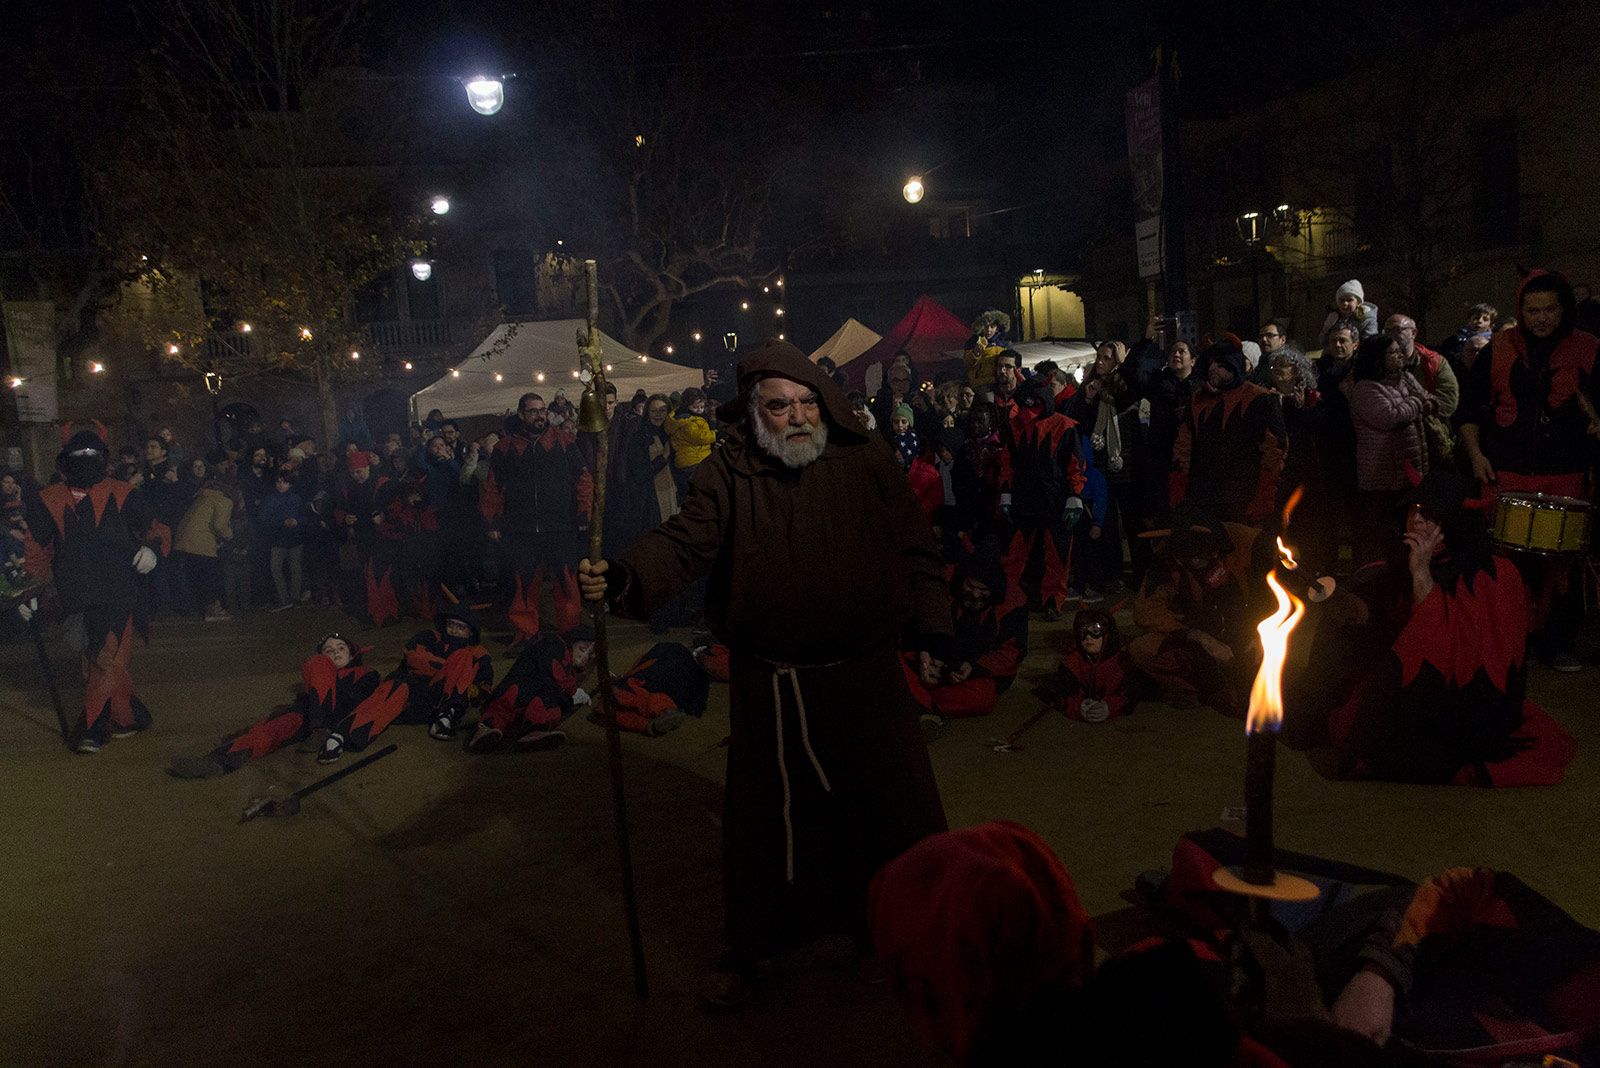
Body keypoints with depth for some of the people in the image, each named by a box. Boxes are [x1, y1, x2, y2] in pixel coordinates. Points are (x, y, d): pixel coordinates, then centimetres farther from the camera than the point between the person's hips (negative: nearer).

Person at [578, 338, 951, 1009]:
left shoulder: (867, 461, -1)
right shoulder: (730, 474, -5)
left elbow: (915, 550, 5)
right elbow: (684, 541, -18)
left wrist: (931, 631, 4)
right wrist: (623, 579, -36)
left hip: (865, 676, 1)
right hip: (768, 685, -1)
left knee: (899, 810, 11)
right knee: (766, 820, 11)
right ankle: (749, 947, 32)